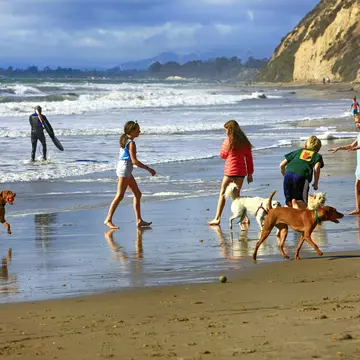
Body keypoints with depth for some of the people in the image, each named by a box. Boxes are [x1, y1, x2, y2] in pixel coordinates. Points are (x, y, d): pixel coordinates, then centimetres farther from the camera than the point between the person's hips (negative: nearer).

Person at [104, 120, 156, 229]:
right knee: (120, 196, -9)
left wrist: (120, 175, 24)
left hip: (126, 171, 10)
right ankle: (108, 219, -7)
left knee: (137, 194, 11)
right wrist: (148, 169, -16)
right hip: (124, 169, -10)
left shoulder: (125, 140, 14)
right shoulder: (131, 143, -15)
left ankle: (139, 220, 11)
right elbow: (134, 161, -20)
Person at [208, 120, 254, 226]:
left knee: (222, 194, 3)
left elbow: (222, 155, 3)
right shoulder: (244, 142, 5)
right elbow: (249, 158, 8)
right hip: (241, 171, 5)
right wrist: (250, 174, 13)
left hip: (230, 171, -5)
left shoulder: (228, 141, -9)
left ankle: (217, 218, 0)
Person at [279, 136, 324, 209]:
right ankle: (296, 203, -30)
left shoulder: (298, 151, 32)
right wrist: (316, 183, 14)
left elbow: (282, 165, 28)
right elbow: (316, 168, 2)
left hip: (288, 174, 3)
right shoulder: (317, 156, 24)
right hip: (301, 176, -3)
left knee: (289, 201, 16)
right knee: (302, 203, 6)